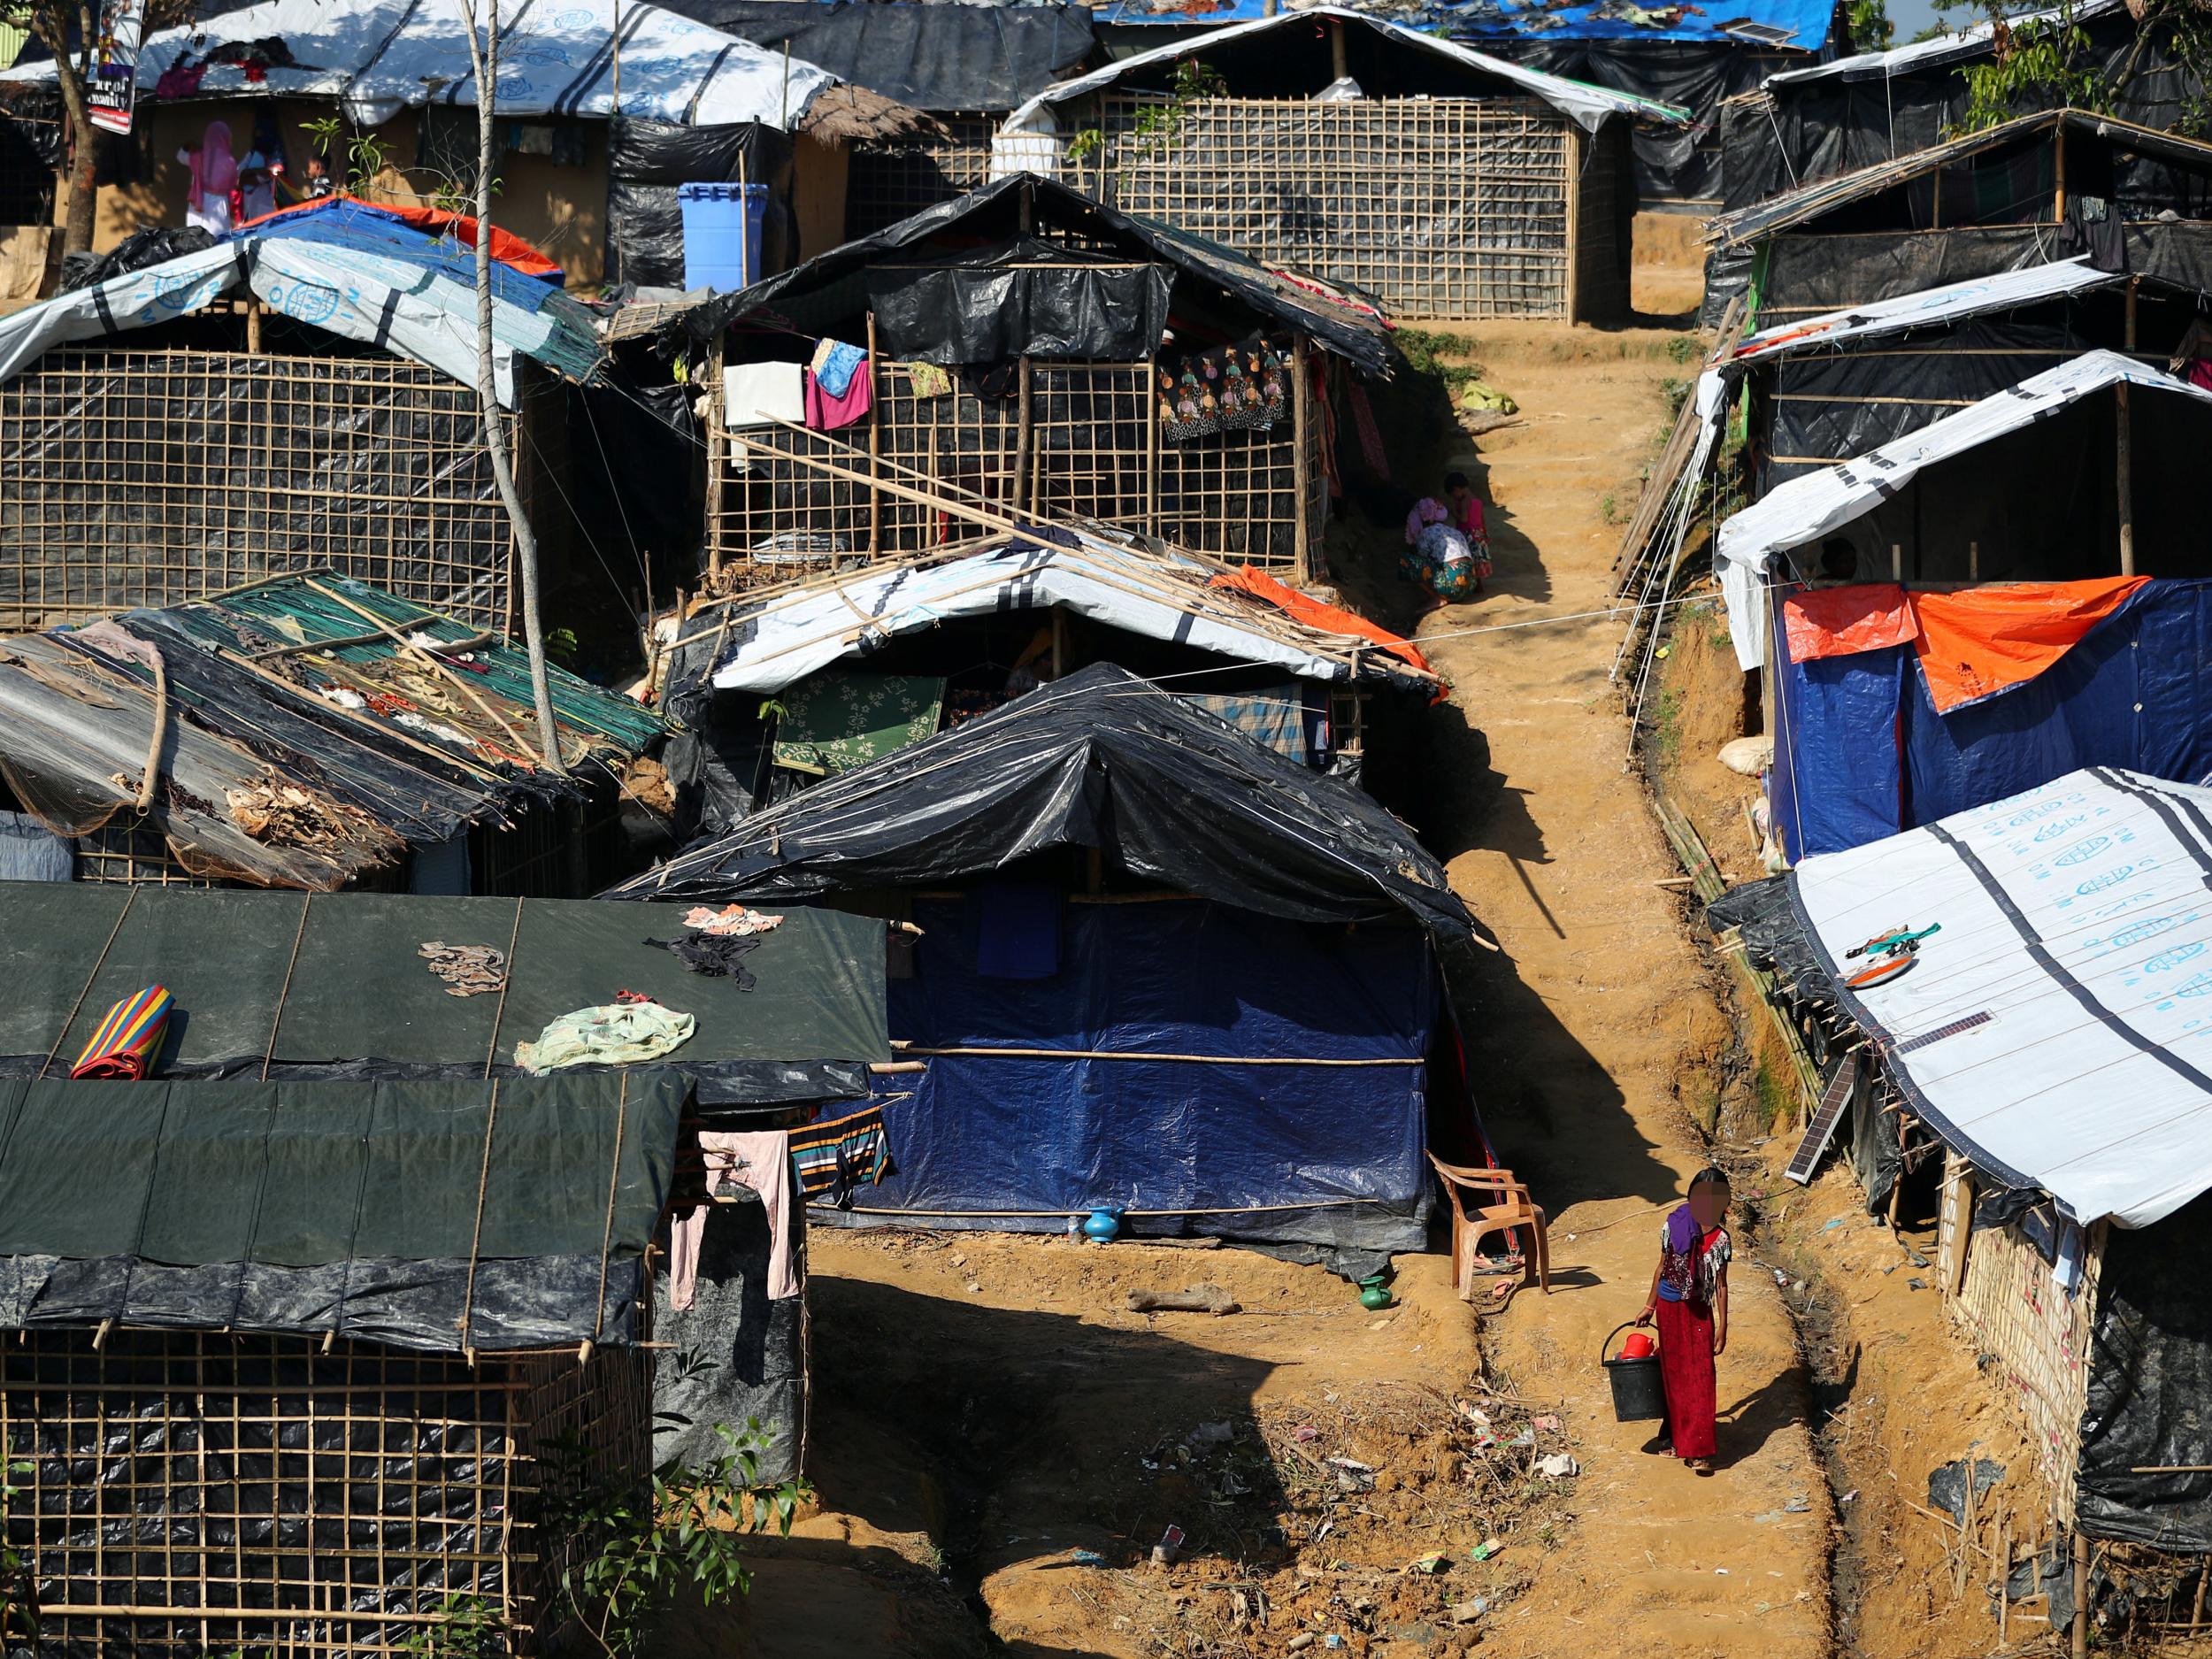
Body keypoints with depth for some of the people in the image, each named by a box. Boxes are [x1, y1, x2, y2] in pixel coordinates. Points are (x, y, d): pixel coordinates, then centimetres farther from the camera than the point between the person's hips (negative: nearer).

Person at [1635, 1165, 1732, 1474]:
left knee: (1699, 1378, -3)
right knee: (1673, 1374, 11)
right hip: (1670, 1308, 1)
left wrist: (1722, 1328, -4)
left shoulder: (1720, 1239, -9)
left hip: (1699, 1312, -1)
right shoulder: (1673, 1226, -7)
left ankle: (1698, 1450, 1)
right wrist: (1649, 1307, 10)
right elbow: (1662, 1268, 4)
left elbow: (1721, 1286, -4)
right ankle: (1674, 1433, 26)